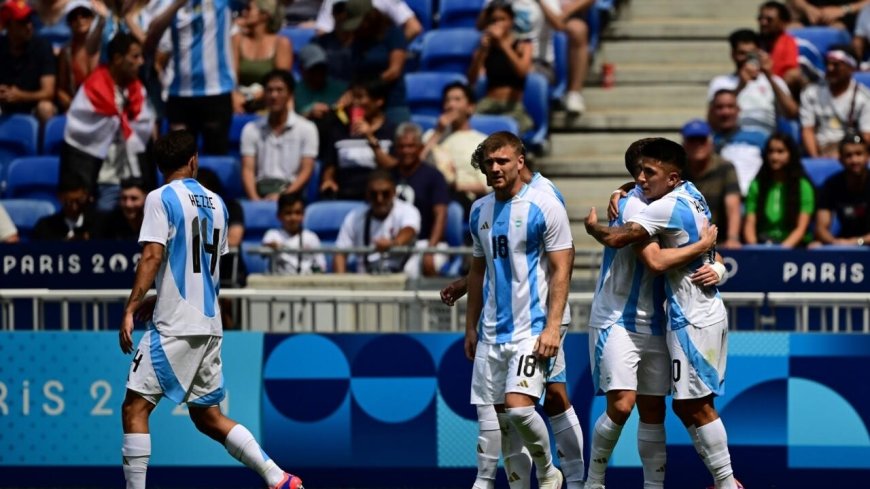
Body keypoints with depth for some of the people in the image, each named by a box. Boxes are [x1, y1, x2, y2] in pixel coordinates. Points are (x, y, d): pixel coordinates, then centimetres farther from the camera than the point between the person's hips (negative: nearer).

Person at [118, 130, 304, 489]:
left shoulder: (161, 198, -6)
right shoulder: (216, 203, 14)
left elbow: (153, 257, -16)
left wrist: (131, 309, -19)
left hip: (175, 325, -7)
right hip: (209, 324, 7)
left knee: (135, 407, -5)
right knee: (207, 416, 14)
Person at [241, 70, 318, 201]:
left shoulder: (306, 128, 7)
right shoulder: (251, 129, 14)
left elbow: (306, 171, 1)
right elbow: (248, 170, 5)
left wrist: (283, 196, -15)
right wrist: (254, 198, -14)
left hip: (290, 191, -1)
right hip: (261, 191, 1)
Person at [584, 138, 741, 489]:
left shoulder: (667, 208, -18)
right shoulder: (690, 192, 10)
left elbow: (616, 238, -23)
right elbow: (643, 189, 34)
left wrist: (592, 226, -2)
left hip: (693, 320, -10)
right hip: (703, 313, 10)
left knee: (696, 406, -6)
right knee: (687, 406, 12)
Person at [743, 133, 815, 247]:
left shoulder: (803, 186, 5)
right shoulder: (757, 185, 13)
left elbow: (801, 228, -3)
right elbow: (749, 224, 5)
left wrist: (784, 247, -21)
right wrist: (753, 246, -16)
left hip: (793, 246, -2)